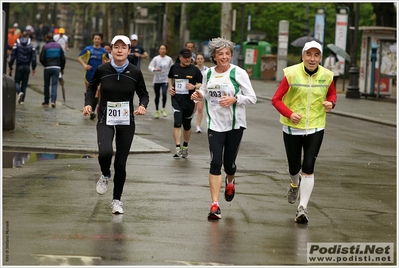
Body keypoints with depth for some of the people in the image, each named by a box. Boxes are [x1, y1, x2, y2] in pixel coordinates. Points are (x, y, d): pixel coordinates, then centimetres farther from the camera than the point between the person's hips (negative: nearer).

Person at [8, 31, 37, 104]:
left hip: (19, 66, -2)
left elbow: (13, 56, -5)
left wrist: (10, 65, 3)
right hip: (27, 66, 2)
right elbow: (34, 57, 1)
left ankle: (20, 92, -23)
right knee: (24, 83, 9)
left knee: (17, 81, 7)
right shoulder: (31, 45, 2)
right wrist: (33, 67, 7)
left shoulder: (16, 44, -2)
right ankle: (22, 100, 7)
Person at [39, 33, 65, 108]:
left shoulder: (45, 46, -4)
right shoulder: (58, 46, 7)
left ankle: (46, 101, 16)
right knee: (54, 84, 0)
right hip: (57, 67, 2)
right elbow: (63, 58, 7)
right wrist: (62, 68, 16)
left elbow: (41, 59, -7)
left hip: (48, 68, -2)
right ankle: (53, 100, -16)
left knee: (46, 85, 10)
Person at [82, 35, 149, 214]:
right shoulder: (102, 70, -5)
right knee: (105, 152, -27)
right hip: (105, 120, -1)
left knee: (120, 163, 3)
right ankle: (105, 176, 9)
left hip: (126, 122, 1)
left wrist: (143, 105, -13)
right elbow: (92, 87, 12)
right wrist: (88, 103, -4)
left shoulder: (135, 73, -4)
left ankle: (117, 200, 23)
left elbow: (143, 94, 8)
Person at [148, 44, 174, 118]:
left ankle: (163, 109, 1)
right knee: (157, 96, 9)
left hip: (165, 79, 0)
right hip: (157, 80, 0)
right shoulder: (155, 59, -2)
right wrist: (155, 69, -22)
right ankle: (157, 111, 25)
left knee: (164, 93, -19)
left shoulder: (169, 59, 2)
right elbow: (150, 67, -4)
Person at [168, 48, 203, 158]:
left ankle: (185, 147, 34)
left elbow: (202, 83, 2)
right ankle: (178, 148, -19)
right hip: (176, 99, 0)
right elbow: (170, 77, 25)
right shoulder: (174, 68, 4)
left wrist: (194, 87, -17)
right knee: (177, 122, -17)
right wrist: (170, 86, 8)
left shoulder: (194, 70, -2)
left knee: (187, 125, 12)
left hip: (189, 101, 0)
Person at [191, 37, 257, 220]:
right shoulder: (208, 73, 4)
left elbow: (252, 98, -6)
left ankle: (230, 181, 46)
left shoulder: (238, 73, -7)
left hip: (235, 124, -2)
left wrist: (234, 99, -22)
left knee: (229, 163, 7)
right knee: (215, 162, -9)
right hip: (215, 124, 2)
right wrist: (199, 96, -2)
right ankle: (215, 205, -8)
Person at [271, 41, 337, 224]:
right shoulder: (291, 74, -11)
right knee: (294, 168, 11)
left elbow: (332, 94, 16)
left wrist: (331, 103, -7)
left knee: (308, 168, -8)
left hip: (315, 128, 1)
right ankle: (295, 184, 48)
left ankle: (303, 208, -1)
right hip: (292, 128, -1)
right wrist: (289, 114, -25)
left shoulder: (326, 76, -3)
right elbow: (276, 99, -8)